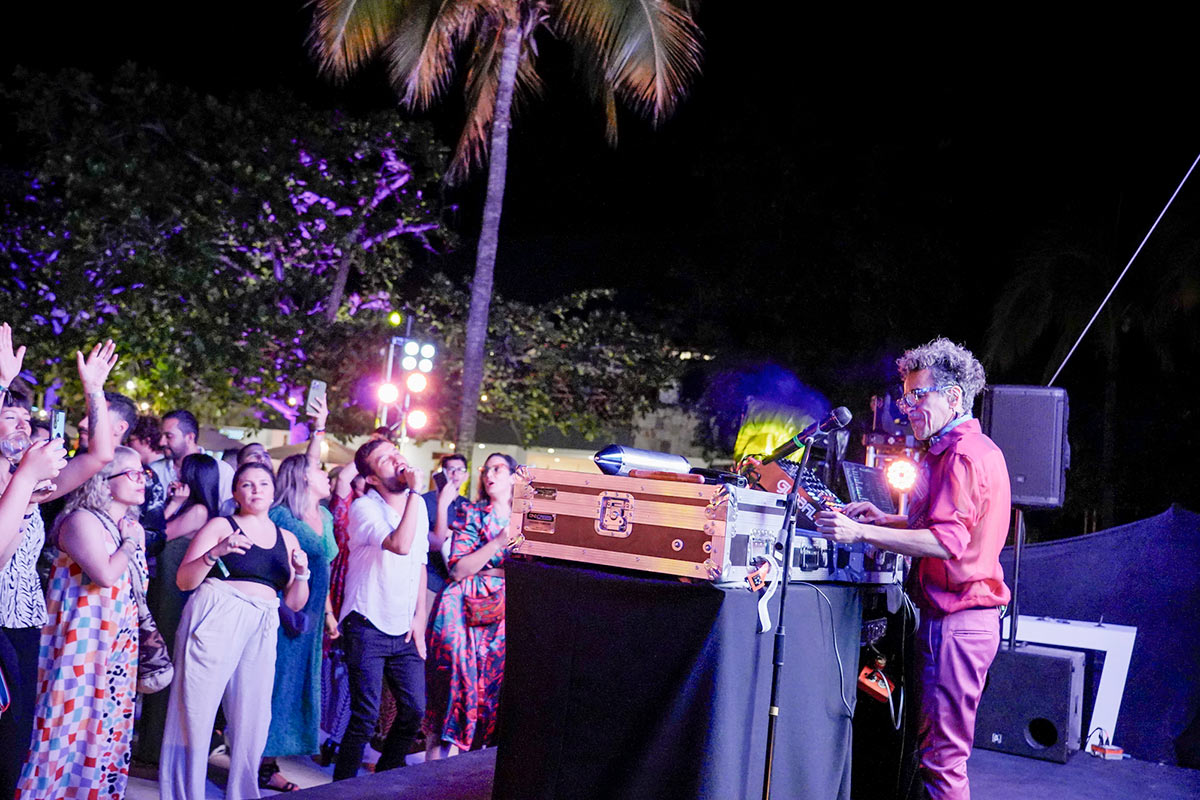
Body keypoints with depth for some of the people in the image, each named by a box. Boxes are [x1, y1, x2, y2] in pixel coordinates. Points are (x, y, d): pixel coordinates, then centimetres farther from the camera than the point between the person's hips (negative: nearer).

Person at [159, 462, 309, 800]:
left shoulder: (287, 539, 18)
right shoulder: (220, 526, 7)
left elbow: (295, 602, 18)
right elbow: (184, 581, 1)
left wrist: (301, 573, -2)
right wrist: (215, 553, -15)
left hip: (261, 630, 4)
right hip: (215, 618, -4)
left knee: (252, 721, 1)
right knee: (196, 713, -6)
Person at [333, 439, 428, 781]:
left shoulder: (418, 505, 8)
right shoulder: (364, 508, -13)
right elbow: (400, 545, -30)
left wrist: (420, 617, 10)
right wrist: (415, 490, -27)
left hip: (404, 630, 6)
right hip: (368, 627, -6)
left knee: (414, 709, 6)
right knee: (365, 717, -6)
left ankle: (386, 776, 26)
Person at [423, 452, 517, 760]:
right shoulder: (473, 515, 4)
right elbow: (457, 570, -6)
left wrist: (486, 571, -6)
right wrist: (499, 542, -14)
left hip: (503, 617, 2)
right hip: (464, 613, -2)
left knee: (492, 686, -2)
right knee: (457, 682, -8)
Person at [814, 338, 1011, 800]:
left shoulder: (965, 455, -16)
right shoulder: (962, 449, 19)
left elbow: (947, 541, -26)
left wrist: (861, 534, -28)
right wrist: (887, 520, 16)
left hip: (957, 622, -11)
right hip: (958, 617, 11)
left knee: (943, 756, -7)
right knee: (936, 747, 15)